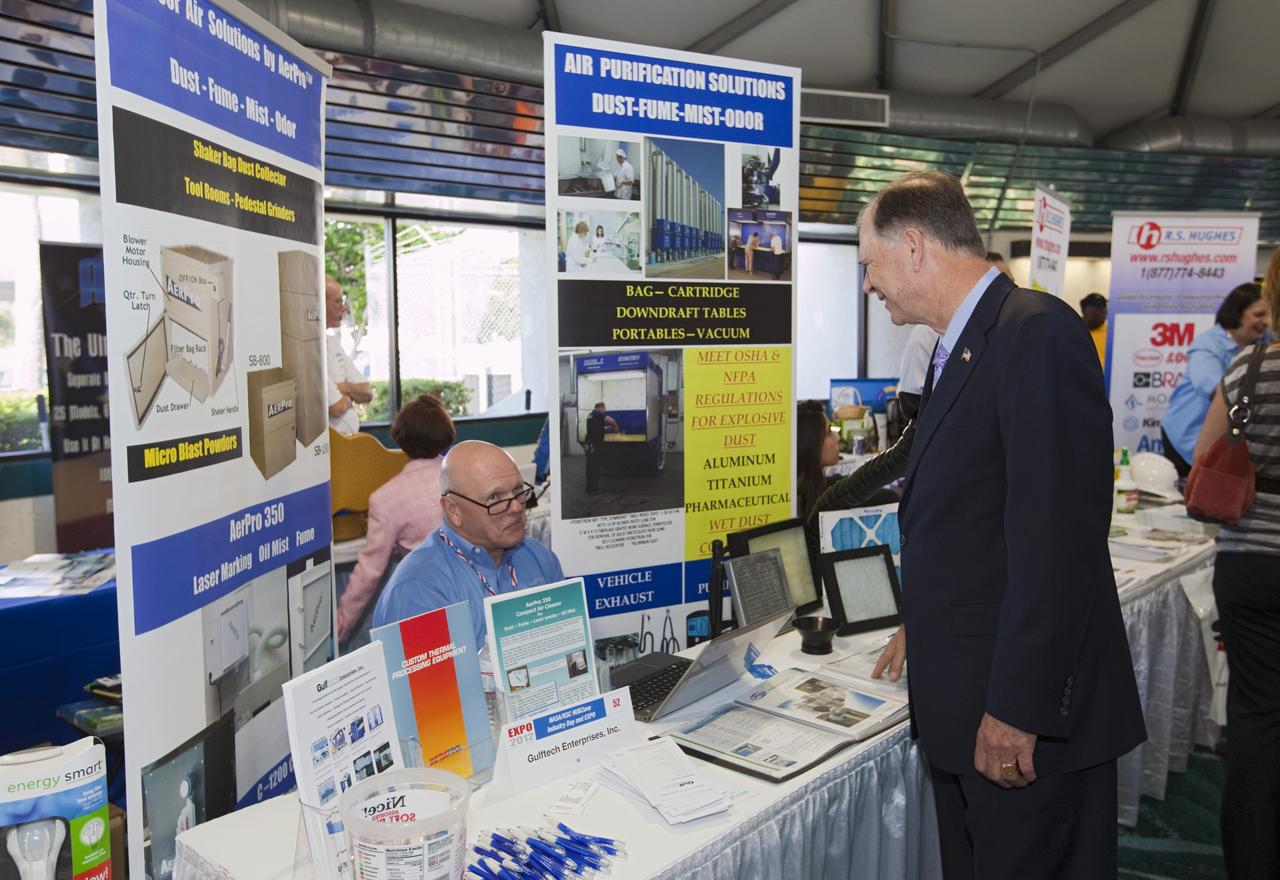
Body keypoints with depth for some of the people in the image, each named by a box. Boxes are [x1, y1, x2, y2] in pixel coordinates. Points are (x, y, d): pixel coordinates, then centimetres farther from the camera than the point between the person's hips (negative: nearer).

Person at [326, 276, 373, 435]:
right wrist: (351, 394, 5)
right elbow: (337, 407, -15)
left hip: (350, 438, 7)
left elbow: (367, 393, 13)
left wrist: (345, 388, -6)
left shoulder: (333, 341, 14)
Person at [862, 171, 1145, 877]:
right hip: (960, 706, 9)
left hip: (1026, 715, -9)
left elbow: (1057, 534, -23)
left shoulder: (1038, 334, -18)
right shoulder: (956, 348, 12)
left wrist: (1018, 711, -22)